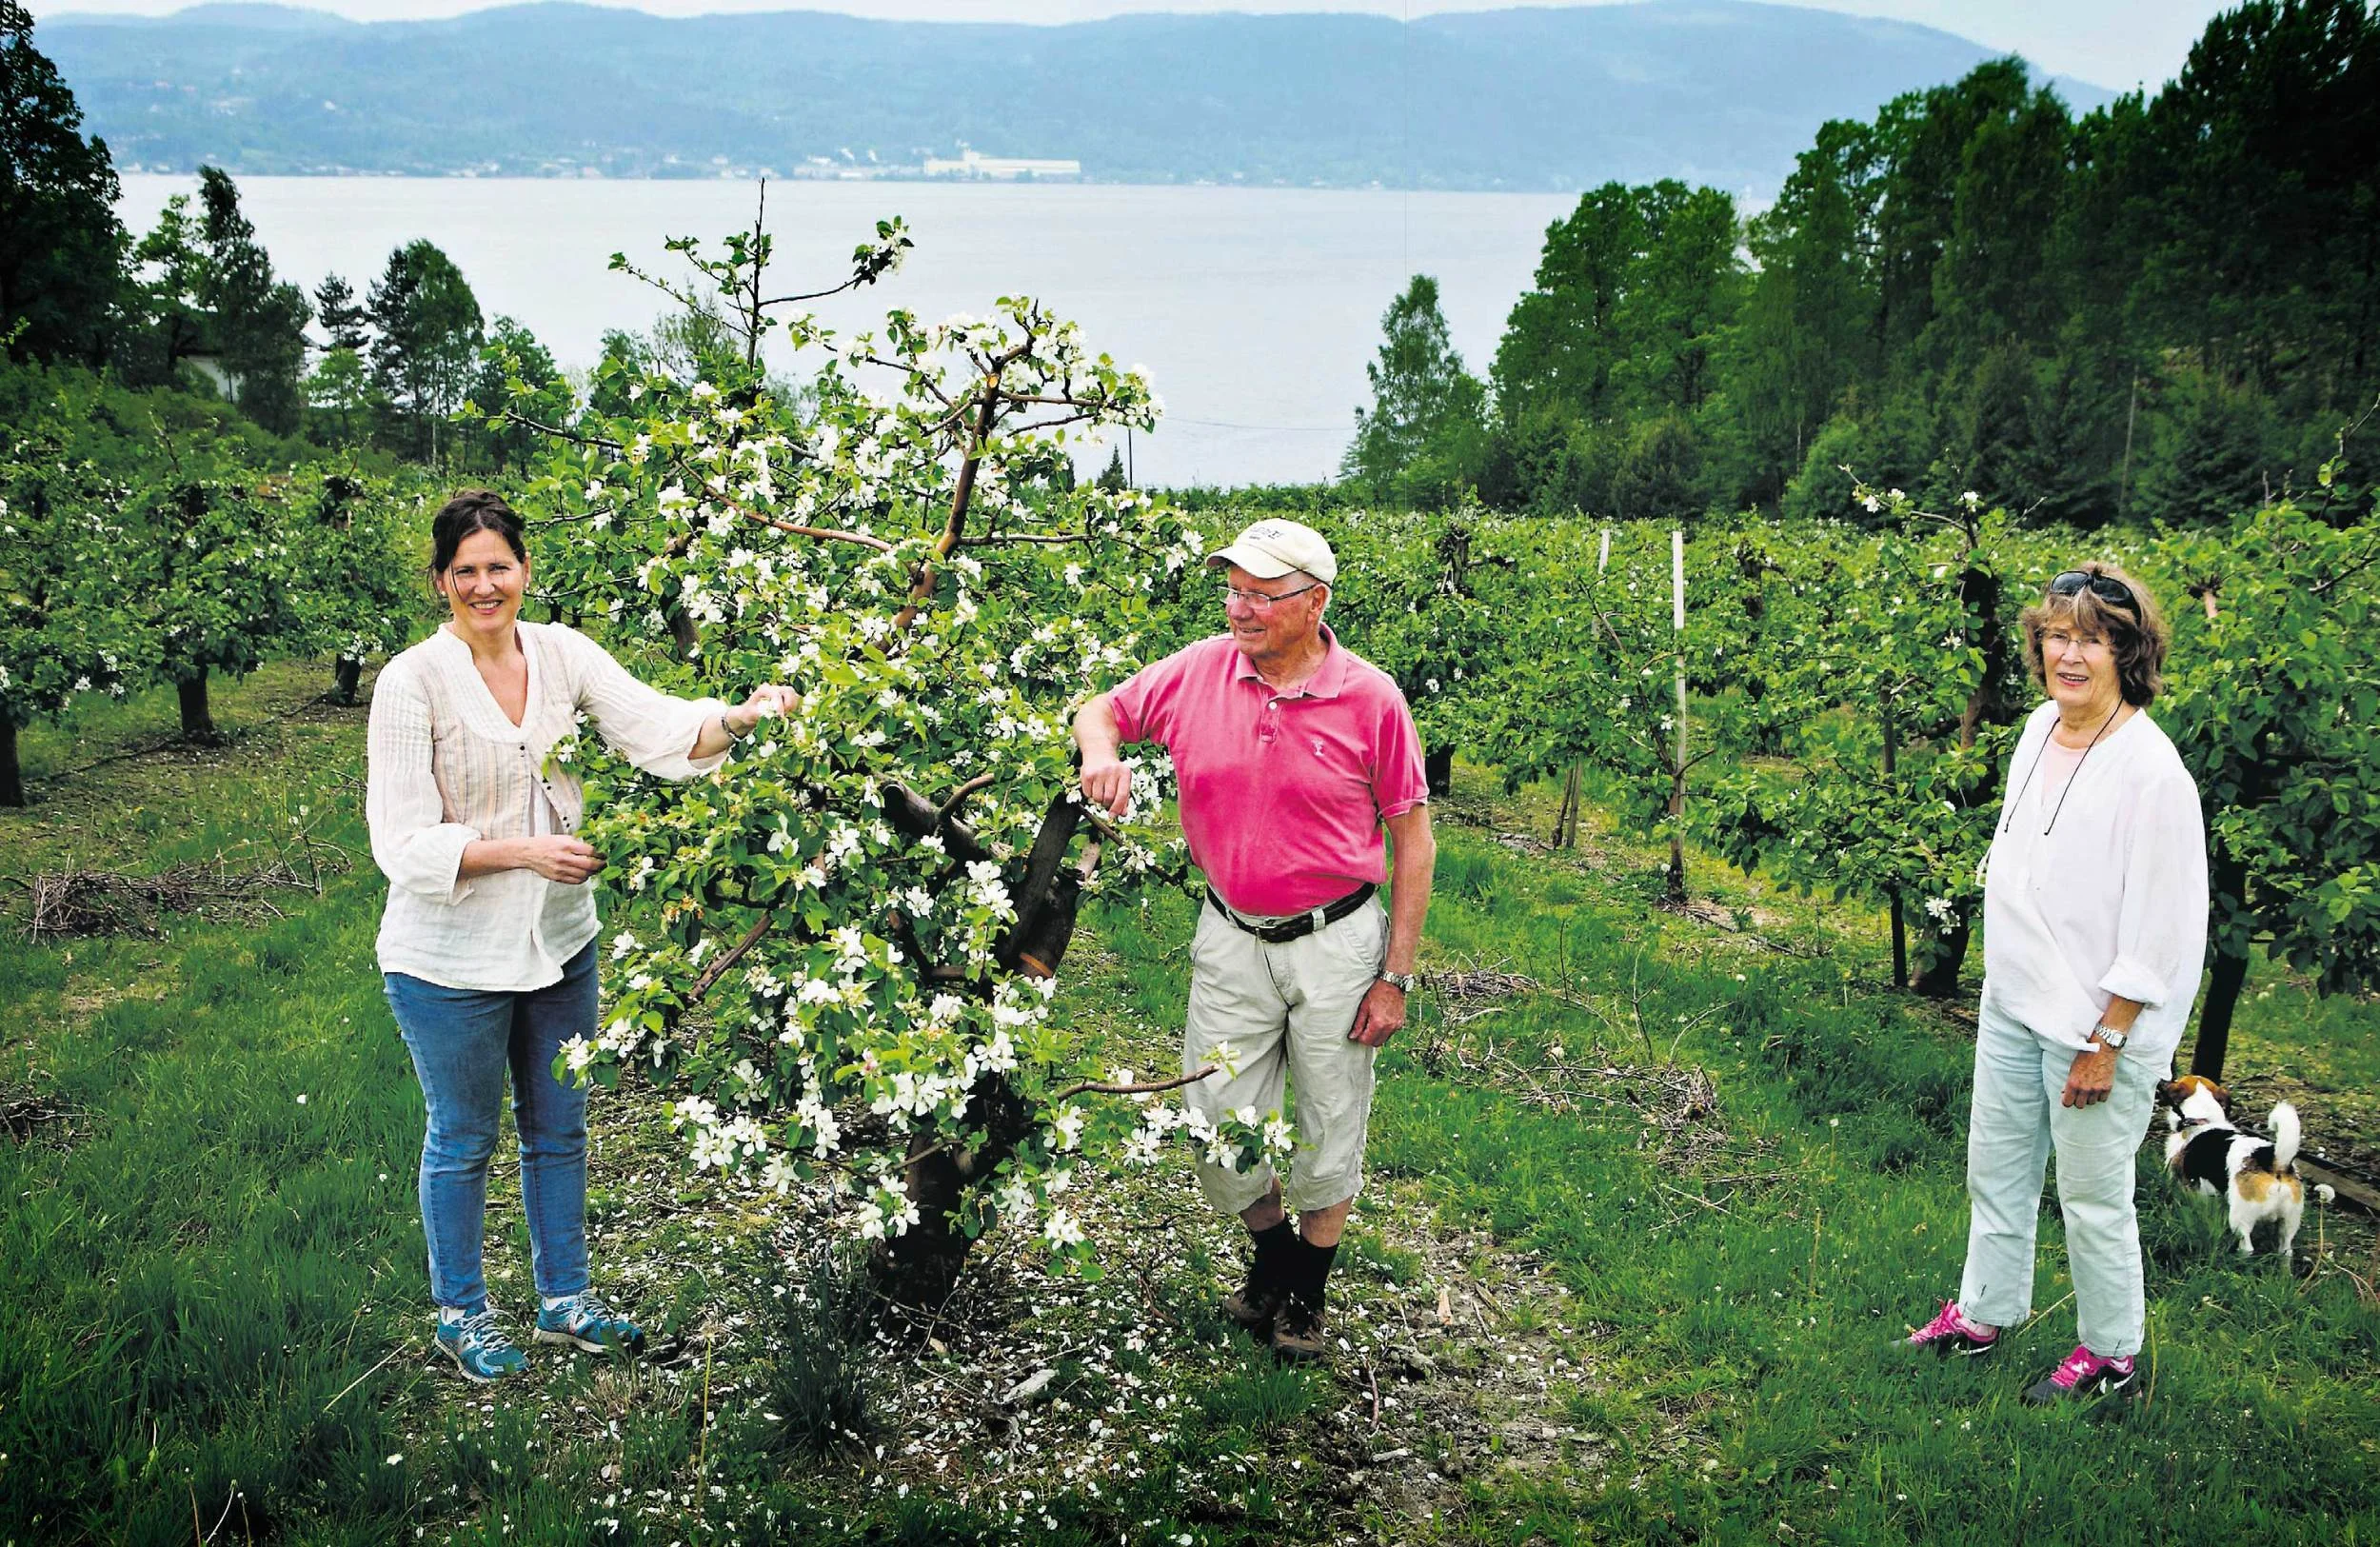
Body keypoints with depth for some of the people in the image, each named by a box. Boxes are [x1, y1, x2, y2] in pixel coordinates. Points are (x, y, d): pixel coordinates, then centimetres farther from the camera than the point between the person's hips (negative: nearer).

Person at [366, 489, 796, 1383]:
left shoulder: (563, 654, -3)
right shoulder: (413, 683, -16)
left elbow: (656, 728, -14)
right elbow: (404, 841, -18)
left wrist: (740, 718, -33)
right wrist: (524, 851, -30)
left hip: (558, 941, 5)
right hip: (452, 957, -4)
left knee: (558, 1127, 18)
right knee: (463, 1138, 12)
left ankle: (564, 1299, 36)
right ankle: (461, 1315, 32)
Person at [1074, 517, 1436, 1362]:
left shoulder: (1370, 698, -13)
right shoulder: (1198, 671, -5)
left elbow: (1412, 839, -6)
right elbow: (1102, 710, 10)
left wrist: (1395, 977, -8)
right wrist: (1102, 754, -16)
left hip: (1336, 942, -2)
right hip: (1232, 937, 3)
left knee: (1330, 1130, 11)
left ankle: (1308, 1289, 33)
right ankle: (1271, 1252, 37)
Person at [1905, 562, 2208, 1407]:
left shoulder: (2152, 773, -22)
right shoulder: (2040, 728, 1)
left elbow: (2156, 938, -20)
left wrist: (2104, 1046, -17)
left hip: (2098, 1021, -8)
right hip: (2013, 1003, 8)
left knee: (2093, 1198, 9)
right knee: (1995, 1169, 21)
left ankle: (2109, 1352, 29)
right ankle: (1984, 1313, 40)